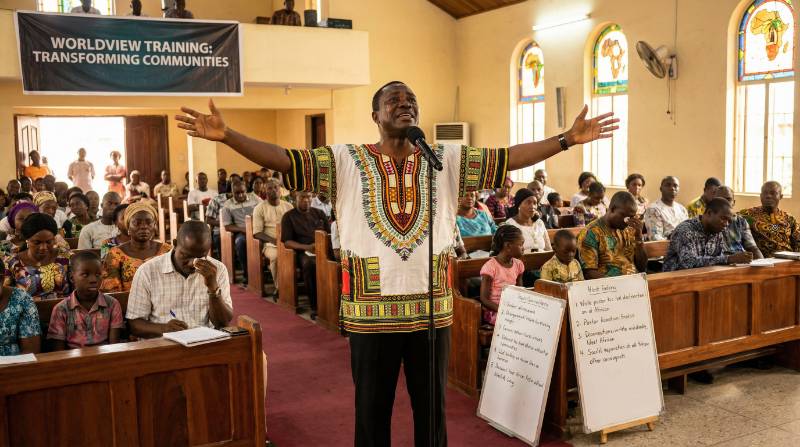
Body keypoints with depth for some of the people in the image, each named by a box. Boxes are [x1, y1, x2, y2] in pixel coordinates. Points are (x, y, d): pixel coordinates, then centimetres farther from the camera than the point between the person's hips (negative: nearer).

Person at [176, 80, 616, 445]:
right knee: (372, 409, 14)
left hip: (431, 307, 2)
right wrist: (227, 135, -21)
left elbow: (509, 157, 2)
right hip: (371, 308, -1)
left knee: (432, 406, 17)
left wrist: (567, 138, -4)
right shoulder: (346, 161, -1)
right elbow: (283, 159, -9)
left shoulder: (447, 160, 5)